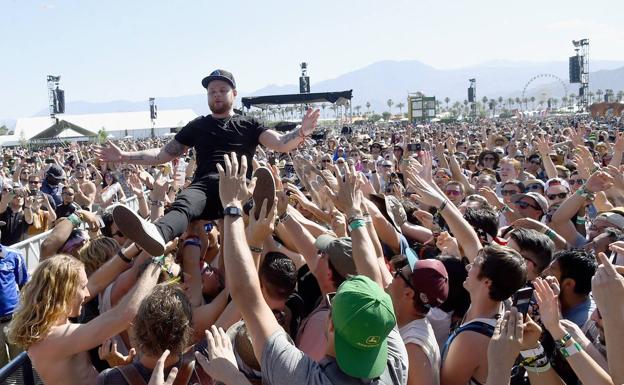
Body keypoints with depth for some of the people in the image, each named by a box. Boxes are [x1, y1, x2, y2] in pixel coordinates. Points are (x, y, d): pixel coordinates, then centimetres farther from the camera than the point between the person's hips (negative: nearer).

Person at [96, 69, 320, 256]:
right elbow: (163, 154, 28)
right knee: (185, 202, -37)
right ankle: (158, 233, -67)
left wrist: (301, 133, -15)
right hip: (204, 186, -1)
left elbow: (281, 144, 8)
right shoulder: (197, 126, 29)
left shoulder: (249, 125, 22)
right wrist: (123, 157, 19)